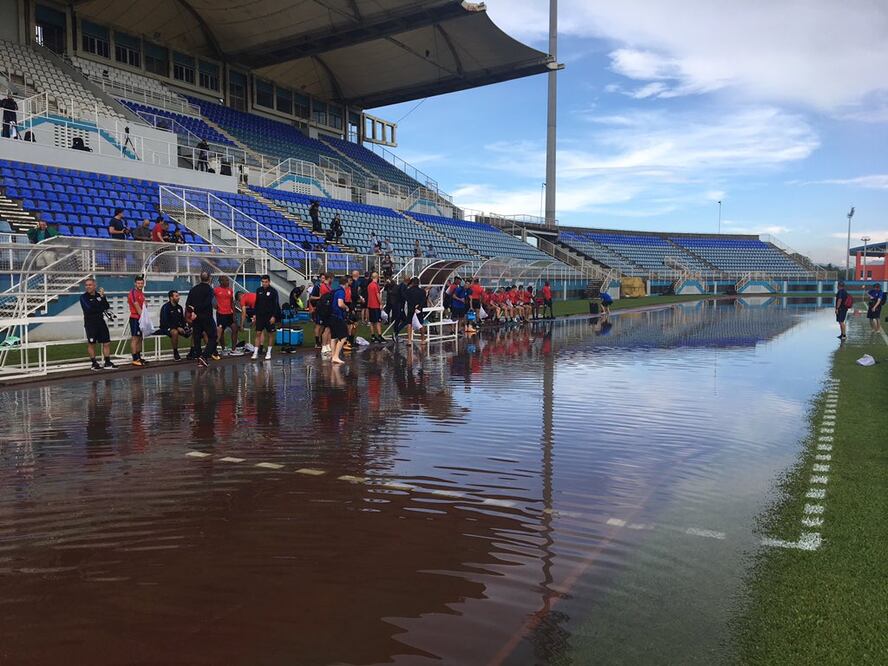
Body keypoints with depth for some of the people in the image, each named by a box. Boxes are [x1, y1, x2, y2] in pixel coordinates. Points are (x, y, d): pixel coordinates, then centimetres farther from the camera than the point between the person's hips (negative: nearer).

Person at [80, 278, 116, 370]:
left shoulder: (99, 295, 9)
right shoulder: (83, 297, -4)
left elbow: (107, 307, 2)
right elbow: (89, 308, -17)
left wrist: (103, 297, -9)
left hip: (101, 321, 4)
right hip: (90, 323, -4)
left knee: (107, 342, 3)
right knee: (91, 344, 2)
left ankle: (107, 363, 9)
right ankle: (94, 363, 11)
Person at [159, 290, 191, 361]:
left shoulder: (179, 307, 10)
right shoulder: (166, 307, -11)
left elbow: (182, 319, 16)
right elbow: (165, 322, -18)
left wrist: (184, 326, -6)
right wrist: (177, 328, -25)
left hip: (178, 327, 7)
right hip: (166, 328, -7)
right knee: (175, 332, -40)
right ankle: (175, 353, -27)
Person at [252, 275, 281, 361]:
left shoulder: (273, 291, -7)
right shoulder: (259, 290, 6)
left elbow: (276, 305, -9)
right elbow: (256, 303, 13)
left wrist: (274, 316, -15)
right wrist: (255, 314, 9)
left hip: (270, 316, -3)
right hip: (260, 315, 3)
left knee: (271, 334, 4)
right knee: (258, 333, 0)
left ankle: (269, 353, 14)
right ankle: (256, 352, 3)